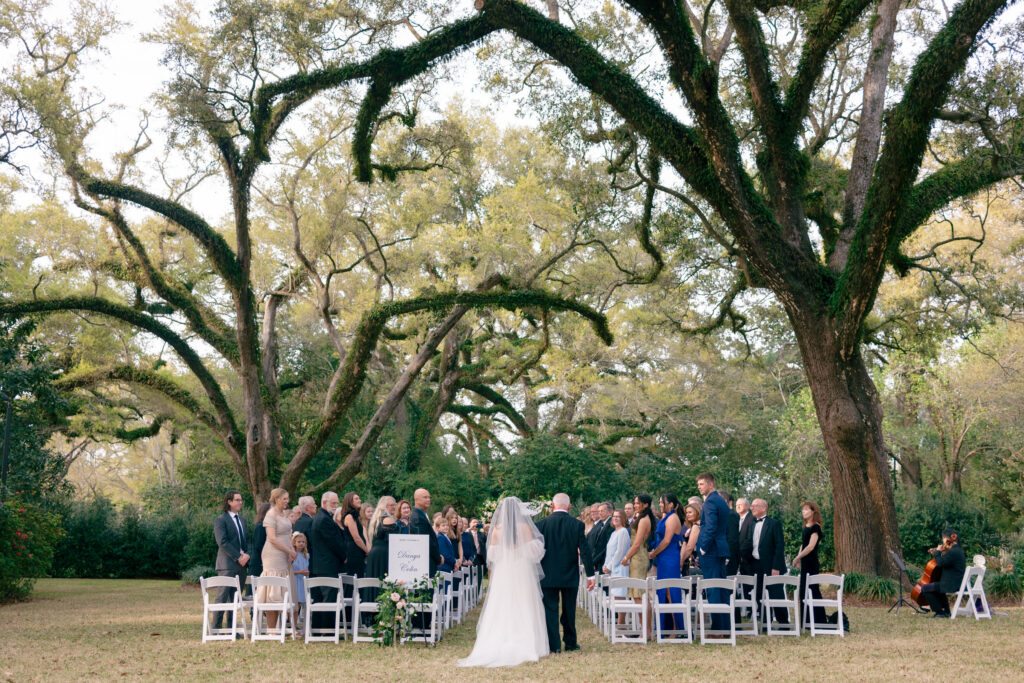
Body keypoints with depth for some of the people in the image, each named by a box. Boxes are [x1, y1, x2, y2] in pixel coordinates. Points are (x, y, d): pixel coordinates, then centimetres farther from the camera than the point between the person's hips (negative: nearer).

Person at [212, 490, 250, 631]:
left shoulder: (242, 520, 19)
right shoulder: (221, 520, -5)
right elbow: (222, 542, -13)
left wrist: (247, 554, -1)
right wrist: (238, 557, -15)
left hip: (241, 564, 7)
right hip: (227, 564, -7)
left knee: (235, 598, 6)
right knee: (222, 597, -7)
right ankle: (216, 628, -3)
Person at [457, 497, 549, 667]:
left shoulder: (497, 529, -1)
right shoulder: (524, 527, -7)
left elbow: (492, 555, 3)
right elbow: (533, 551, -8)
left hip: (502, 573, 2)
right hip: (522, 571, -2)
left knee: (501, 609, 6)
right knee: (523, 608, 3)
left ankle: (499, 646, 4)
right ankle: (524, 646, 0)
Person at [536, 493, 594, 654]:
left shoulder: (541, 524, -6)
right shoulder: (577, 525, -5)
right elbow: (585, 551, -6)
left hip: (548, 575, -1)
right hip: (570, 575, 1)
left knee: (550, 609, 4)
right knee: (569, 610, 13)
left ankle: (554, 645, 0)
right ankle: (570, 643, 20)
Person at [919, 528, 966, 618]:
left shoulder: (953, 552, -21)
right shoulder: (958, 550, 11)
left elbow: (940, 563, -25)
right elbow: (945, 561, 21)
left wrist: (937, 552, -10)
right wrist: (936, 553, 13)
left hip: (953, 585, -11)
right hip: (958, 583, 11)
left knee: (925, 588, -5)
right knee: (937, 586, 38)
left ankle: (940, 613, -1)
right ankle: (946, 611, 35)